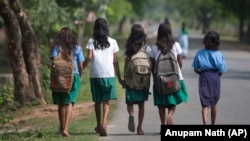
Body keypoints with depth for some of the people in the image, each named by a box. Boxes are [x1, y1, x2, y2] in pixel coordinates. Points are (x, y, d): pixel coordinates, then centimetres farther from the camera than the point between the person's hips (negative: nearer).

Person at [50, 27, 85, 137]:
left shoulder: (56, 48, 1)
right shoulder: (77, 48, 3)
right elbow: (80, 66, 2)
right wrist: (79, 77, 17)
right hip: (73, 77, -1)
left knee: (61, 104, 14)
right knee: (69, 103, -4)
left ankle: (62, 127, 28)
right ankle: (65, 128, -18)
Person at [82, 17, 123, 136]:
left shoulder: (91, 41, 3)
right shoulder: (112, 42, 6)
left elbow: (89, 57, -10)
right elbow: (115, 61, 8)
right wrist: (119, 78, 14)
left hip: (95, 74, 0)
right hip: (109, 74, 0)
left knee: (97, 101, 13)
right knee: (106, 101, -1)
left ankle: (99, 125, 24)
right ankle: (104, 123, -22)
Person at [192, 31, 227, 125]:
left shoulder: (199, 54, -2)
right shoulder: (219, 55, -5)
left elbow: (196, 69, -1)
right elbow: (221, 71, -5)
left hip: (203, 78, 0)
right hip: (215, 78, 0)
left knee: (205, 104, -3)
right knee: (213, 104, 16)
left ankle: (205, 123, -24)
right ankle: (213, 124, 30)